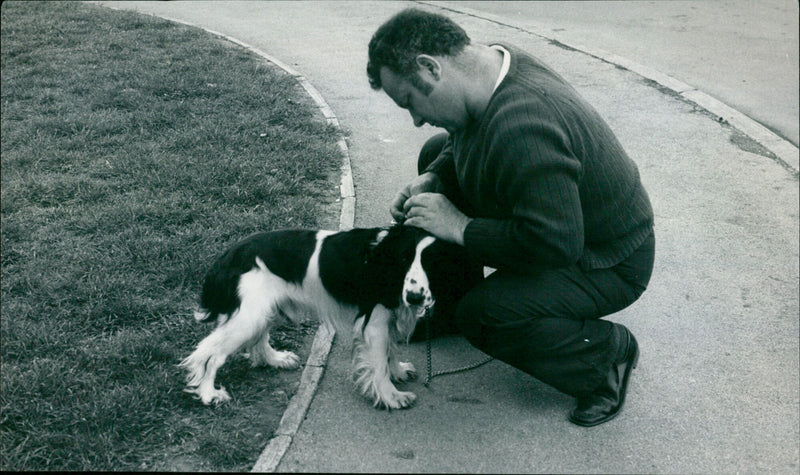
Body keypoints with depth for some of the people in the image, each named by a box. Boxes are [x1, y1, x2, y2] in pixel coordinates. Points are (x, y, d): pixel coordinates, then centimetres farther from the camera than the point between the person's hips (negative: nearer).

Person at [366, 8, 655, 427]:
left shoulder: (521, 130, -38)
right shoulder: (495, 61, -8)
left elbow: (555, 243, -38)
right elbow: (462, 139, 13)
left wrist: (462, 227, -27)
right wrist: (431, 178, -6)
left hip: (607, 266, -10)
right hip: (560, 228, 10)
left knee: (481, 315, -29)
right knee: (437, 153, 12)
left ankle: (610, 354, -3)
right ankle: (446, 302, 24)